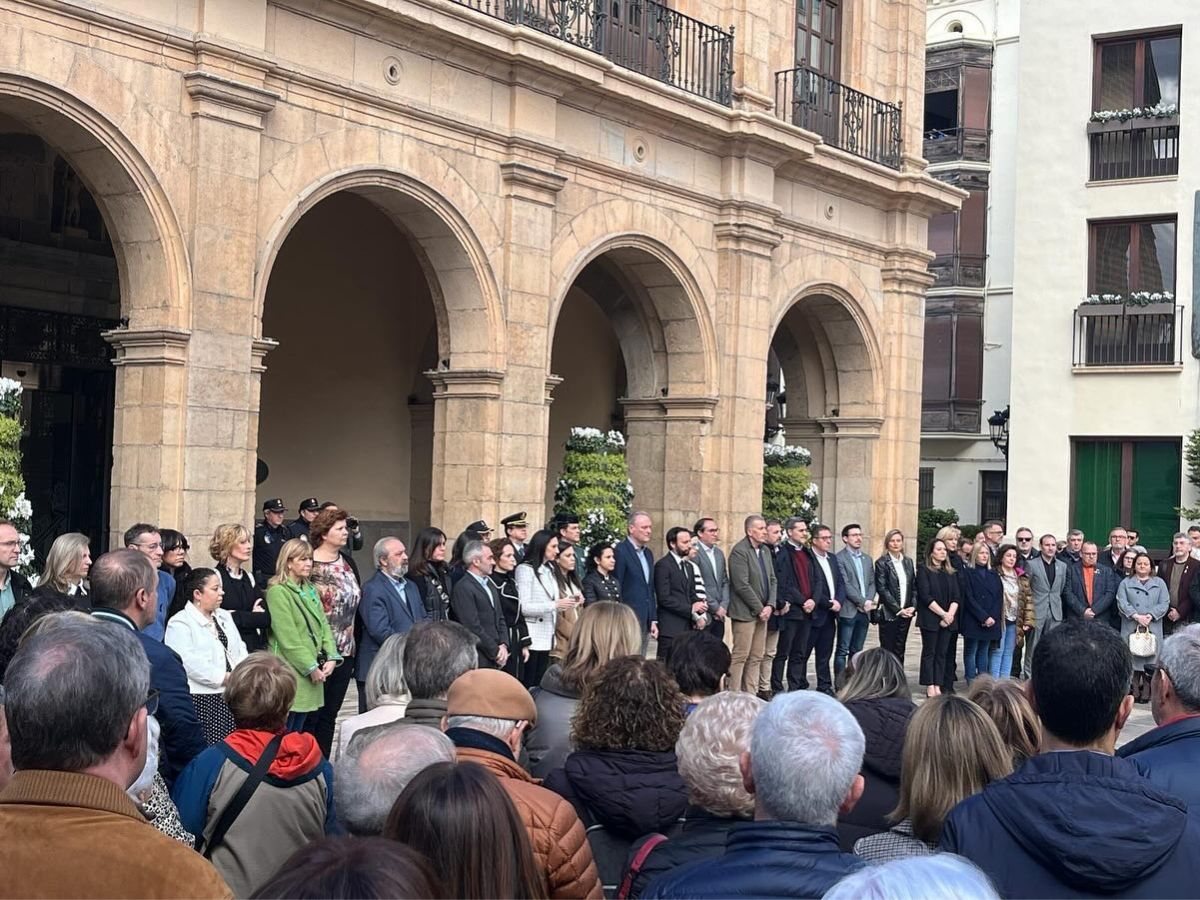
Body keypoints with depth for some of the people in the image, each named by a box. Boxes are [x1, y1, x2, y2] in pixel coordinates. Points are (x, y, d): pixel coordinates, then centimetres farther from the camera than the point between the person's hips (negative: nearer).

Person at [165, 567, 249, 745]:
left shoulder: (224, 617, 20)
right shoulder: (180, 623, -6)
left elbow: (239, 650, 18)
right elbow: (189, 663, -17)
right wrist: (226, 677, -15)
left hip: (232, 697, 7)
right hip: (201, 700, -7)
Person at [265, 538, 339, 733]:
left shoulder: (310, 590, 15)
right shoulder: (278, 592, -11)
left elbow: (323, 625, 13)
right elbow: (288, 638, -15)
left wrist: (331, 657, -2)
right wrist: (311, 667, -14)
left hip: (312, 673, 8)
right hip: (289, 671, -8)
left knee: (298, 731, 11)